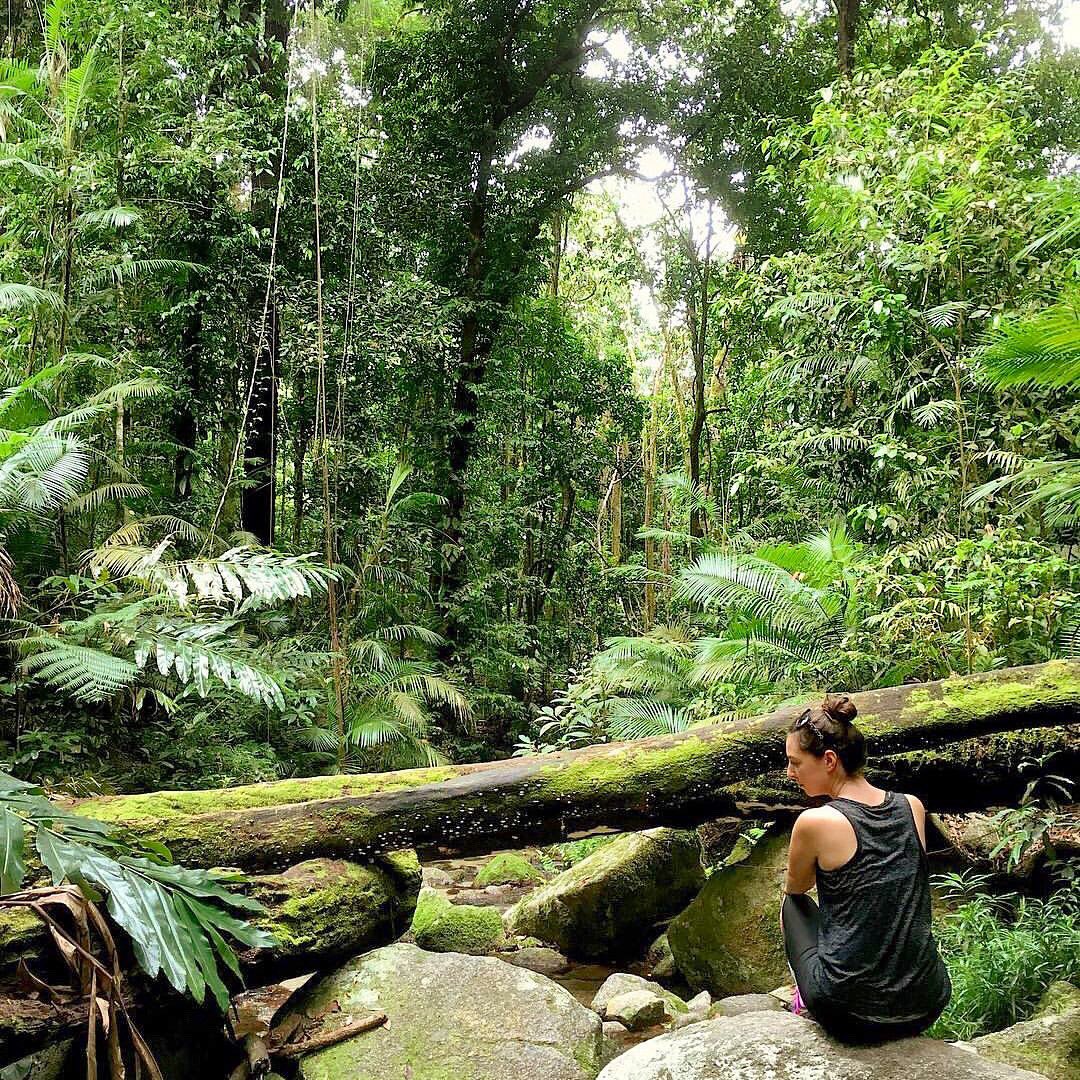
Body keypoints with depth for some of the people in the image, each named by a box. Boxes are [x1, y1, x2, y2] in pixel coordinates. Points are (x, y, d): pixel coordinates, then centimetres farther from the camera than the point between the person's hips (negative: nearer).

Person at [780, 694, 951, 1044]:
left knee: (793, 905, 23)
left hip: (851, 1014, -4)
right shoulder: (913, 807, 0)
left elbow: (795, 887, 9)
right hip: (927, 1007, 4)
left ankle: (805, 1000, 32)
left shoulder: (815, 822, -15)